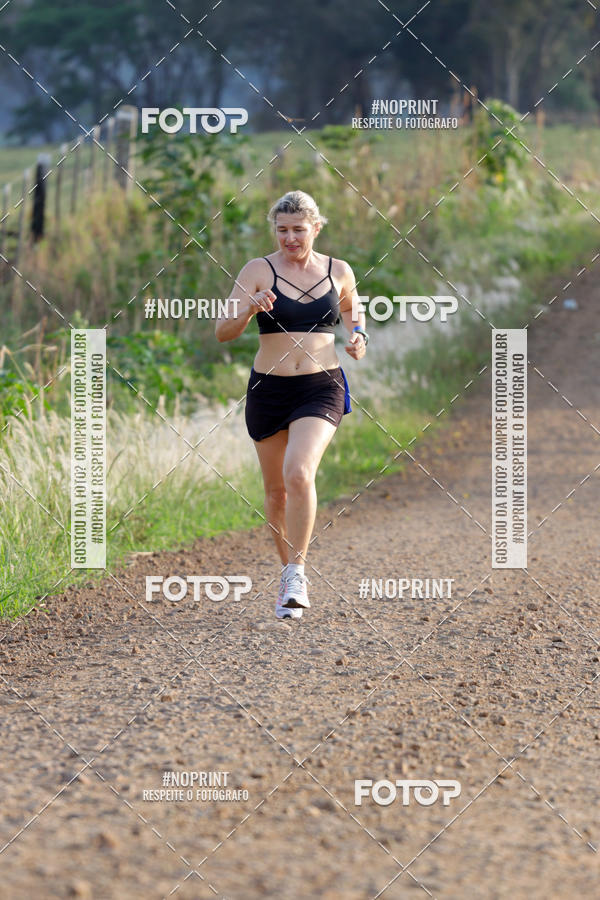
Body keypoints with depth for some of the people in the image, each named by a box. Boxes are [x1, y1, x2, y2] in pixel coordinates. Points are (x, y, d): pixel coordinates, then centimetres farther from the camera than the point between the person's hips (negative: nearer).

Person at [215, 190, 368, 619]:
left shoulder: (339, 272, 4)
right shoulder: (259, 271, -3)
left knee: (299, 474, -24)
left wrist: (359, 336, 2)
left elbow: (354, 310, 24)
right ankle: (289, 572, 31)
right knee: (277, 489, 11)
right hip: (269, 390, 1)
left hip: (321, 388, -1)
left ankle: (297, 571, -14)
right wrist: (247, 311, -29)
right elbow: (223, 331, -9)